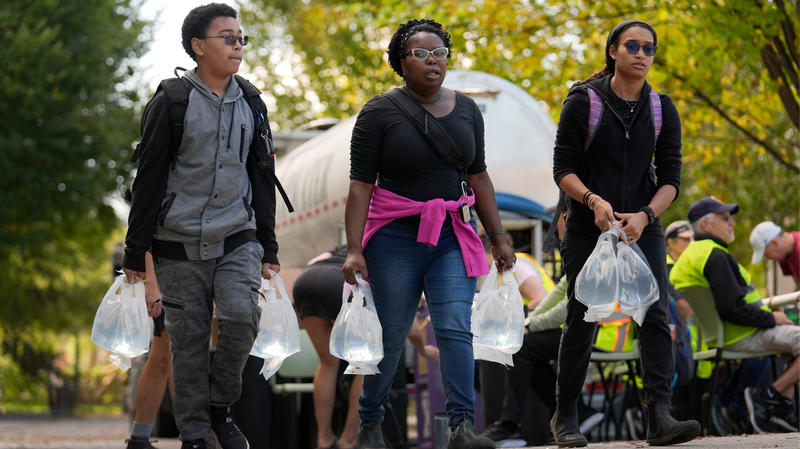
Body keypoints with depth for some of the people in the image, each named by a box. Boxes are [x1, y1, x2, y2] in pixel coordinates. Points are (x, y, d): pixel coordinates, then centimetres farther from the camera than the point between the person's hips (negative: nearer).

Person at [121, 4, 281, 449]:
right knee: (189, 341, 0)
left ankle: (221, 404, 5)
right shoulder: (171, 103, -4)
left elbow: (261, 177, 16)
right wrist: (135, 251, -3)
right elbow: (149, 178, -2)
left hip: (236, 237, 3)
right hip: (179, 242, -2)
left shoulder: (250, 103, 9)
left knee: (242, 317, -18)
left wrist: (268, 247, 13)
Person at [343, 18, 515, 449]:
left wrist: (498, 237, 11)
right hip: (396, 236, -3)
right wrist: (354, 250, -15)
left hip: (453, 236, 3)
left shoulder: (466, 110, 9)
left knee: (455, 328, -11)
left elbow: (478, 176, 14)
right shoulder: (380, 112, -5)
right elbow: (361, 186, -8)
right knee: (391, 335, 3)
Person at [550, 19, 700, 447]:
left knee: (655, 315, -13)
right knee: (582, 322, 2)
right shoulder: (583, 102, -4)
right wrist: (593, 200, -24)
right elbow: (563, 169, -7)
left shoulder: (662, 110, 4)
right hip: (588, 229, -2)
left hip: (643, 227, 2)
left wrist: (644, 216, -17)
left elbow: (670, 179, 1)